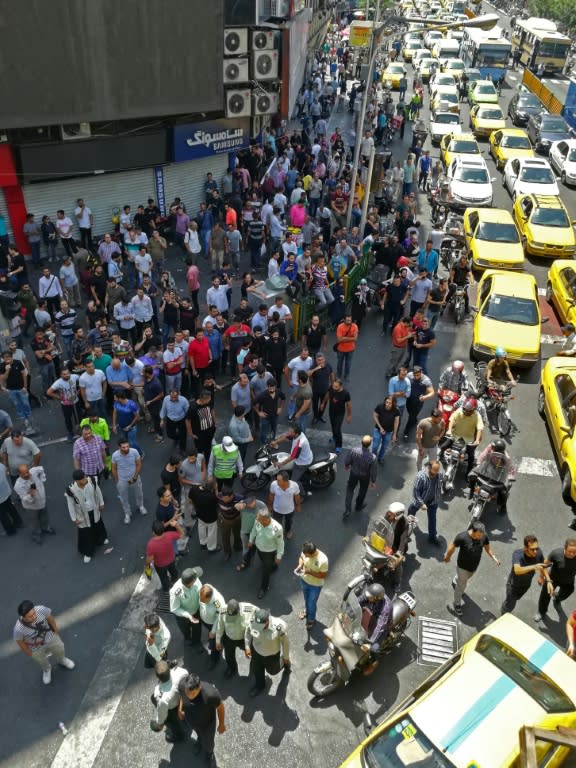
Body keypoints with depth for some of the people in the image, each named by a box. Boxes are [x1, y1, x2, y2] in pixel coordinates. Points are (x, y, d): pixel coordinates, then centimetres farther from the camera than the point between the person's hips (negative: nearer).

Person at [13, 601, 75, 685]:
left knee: (60, 650, 31)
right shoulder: (19, 629, -42)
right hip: (36, 649, -2)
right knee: (42, 662, 30)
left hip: (50, 638, 2)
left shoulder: (41, 610, -39)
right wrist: (29, 653, -3)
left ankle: (61, 660, 68)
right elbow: (20, 642, -20)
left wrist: (56, 630, 1)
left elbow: (50, 618, -16)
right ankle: (46, 670, 67)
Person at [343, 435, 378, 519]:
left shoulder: (353, 451, -31)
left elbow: (347, 461, -12)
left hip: (354, 473, 1)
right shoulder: (372, 457, -35)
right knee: (362, 490, 28)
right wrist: (373, 481, -1)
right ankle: (359, 506, 53)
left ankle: (347, 510, 23)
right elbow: (374, 471, -20)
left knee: (350, 489, 25)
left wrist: (346, 466, 13)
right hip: (365, 476, -1)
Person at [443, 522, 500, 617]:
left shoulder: (484, 537, -22)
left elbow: (487, 547, -3)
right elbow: (452, 547, -19)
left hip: (474, 566, 5)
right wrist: (447, 557, -5)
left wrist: (493, 557, -19)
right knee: (461, 586, 11)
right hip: (463, 566, -5)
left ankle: (455, 582, 66)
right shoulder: (462, 537, -35)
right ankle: (457, 604, 36)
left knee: (464, 579, 33)